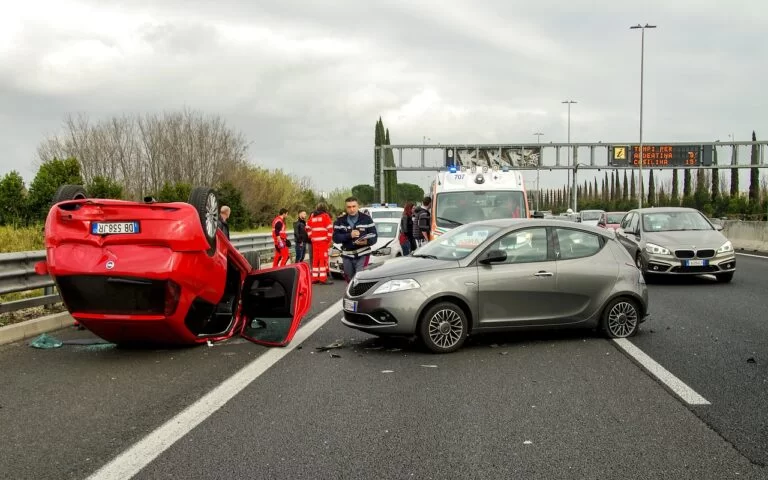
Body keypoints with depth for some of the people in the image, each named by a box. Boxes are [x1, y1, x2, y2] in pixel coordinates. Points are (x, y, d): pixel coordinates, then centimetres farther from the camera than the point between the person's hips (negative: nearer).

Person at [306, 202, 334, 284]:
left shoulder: (312, 216, 14)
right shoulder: (325, 216, -3)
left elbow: (308, 228, 17)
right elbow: (330, 228, -10)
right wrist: (329, 239, -2)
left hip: (314, 241, 6)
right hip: (323, 240, -6)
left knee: (315, 259, 10)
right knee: (324, 258, -6)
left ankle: (314, 277, 13)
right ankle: (323, 278, -10)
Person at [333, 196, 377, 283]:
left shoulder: (366, 219, 1)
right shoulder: (340, 221, 6)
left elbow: (374, 236, -3)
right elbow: (335, 238, -4)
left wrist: (367, 241, -26)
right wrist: (349, 235, -19)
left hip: (363, 254, -3)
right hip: (347, 256, 3)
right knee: (350, 280, 13)